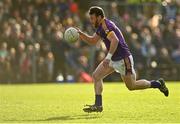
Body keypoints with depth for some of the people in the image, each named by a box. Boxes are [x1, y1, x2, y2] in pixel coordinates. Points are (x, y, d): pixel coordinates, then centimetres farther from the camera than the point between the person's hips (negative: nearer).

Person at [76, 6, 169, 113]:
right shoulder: (101, 27, 12)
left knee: (132, 86, 0)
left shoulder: (105, 25, -20)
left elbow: (115, 40, -33)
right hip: (114, 59, 10)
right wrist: (80, 33, 7)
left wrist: (108, 57, -37)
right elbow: (92, 41, 22)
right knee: (96, 76, 0)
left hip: (123, 58, -10)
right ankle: (98, 105, -1)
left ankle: (158, 84, 17)